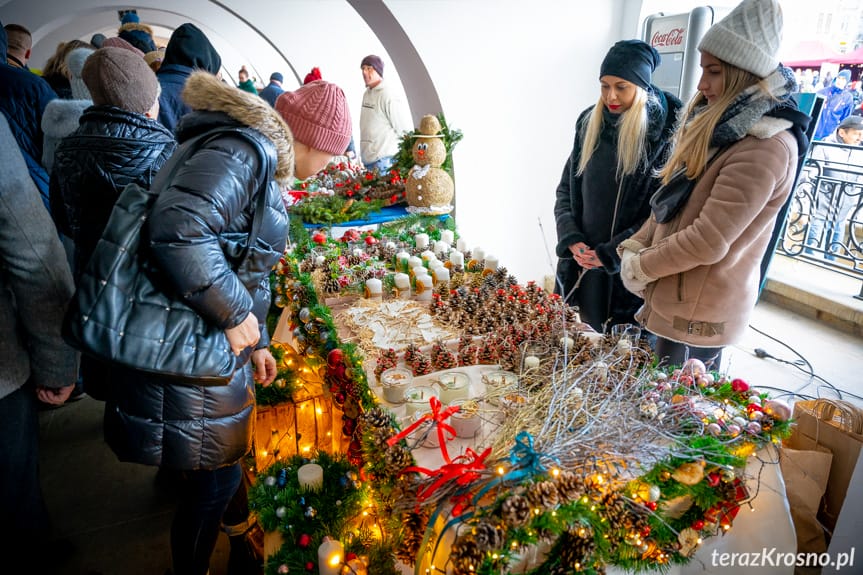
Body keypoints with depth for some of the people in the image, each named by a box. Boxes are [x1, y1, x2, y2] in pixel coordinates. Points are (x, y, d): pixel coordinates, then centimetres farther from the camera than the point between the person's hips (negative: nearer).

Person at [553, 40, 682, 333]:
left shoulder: (663, 133, -10)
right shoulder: (589, 124, 6)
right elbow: (566, 188, 9)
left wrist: (610, 253, -13)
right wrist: (572, 239, -4)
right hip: (581, 260, 4)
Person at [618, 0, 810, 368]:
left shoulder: (766, 147, -20)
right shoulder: (722, 127, 10)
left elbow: (708, 242, -23)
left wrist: (640, 267, -11)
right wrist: (635, 247, 0)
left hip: (699, 314, -8)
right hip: (675, 300, 8)